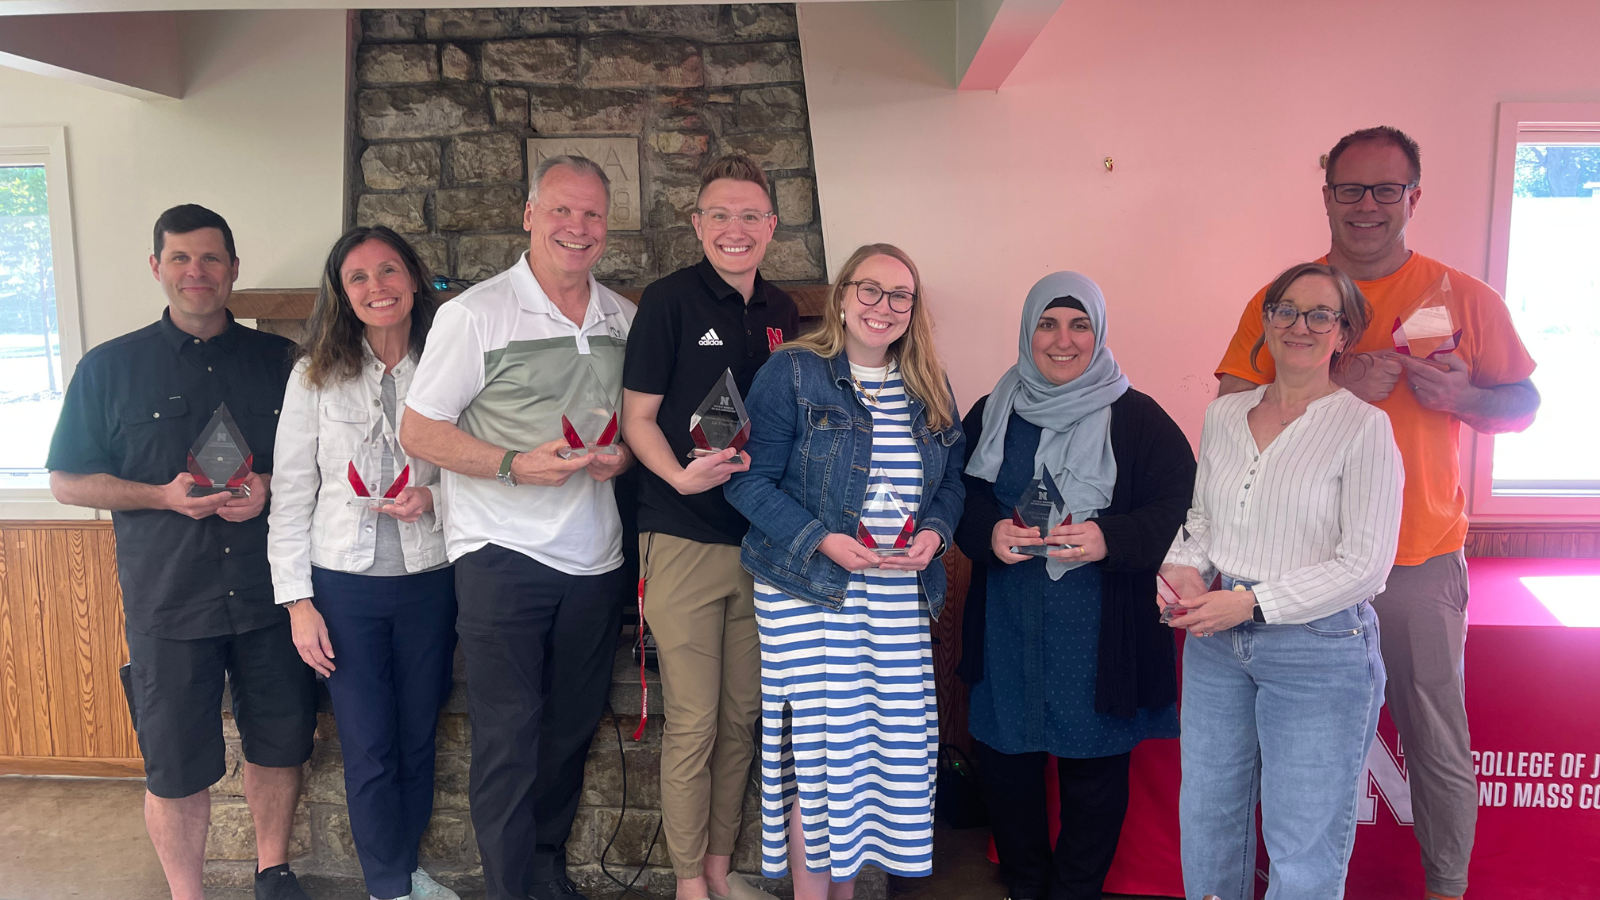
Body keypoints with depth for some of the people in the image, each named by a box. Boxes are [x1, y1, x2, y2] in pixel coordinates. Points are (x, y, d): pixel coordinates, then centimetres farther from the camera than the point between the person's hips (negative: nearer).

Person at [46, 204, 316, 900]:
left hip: (272, 595, 2)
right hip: (167, 604, -1)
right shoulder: (109, 367, 3)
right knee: (175, 769, 7)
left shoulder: (280, 360, 6)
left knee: (280, 741, 14)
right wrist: (164, 495, -11)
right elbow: (67, 480, 5)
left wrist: (271, 488, -9)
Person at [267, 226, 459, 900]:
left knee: (417, 741, 14)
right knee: (369, 750, 5)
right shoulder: (315, 375, -2)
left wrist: (436, 497, -13)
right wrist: (297, 600, -5)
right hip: (345, 585, -1)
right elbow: (291, 494, -1)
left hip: (430, 583, 2)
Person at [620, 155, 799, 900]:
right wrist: (681, 474, -22)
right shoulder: (670, 300, -6)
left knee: (743, 718, 14)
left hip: (763, 543, 5)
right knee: (693, 724, 2)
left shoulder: (781, 311, 10)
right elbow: (637, 418, -6)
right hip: (685, 540, -5)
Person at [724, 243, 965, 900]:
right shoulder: (792, 373, -3)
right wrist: (822, 540, -17)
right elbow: (750, 480, -7)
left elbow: (951, 482, 17)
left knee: (891, 746, 6)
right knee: (821, 746, -2)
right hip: (808, 593, -4)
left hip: (901, 598, 5)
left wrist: (934, 531, -4)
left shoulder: (931, 391, 12)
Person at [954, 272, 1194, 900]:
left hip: (1100, 629, -3)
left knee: (1093, 766, 8)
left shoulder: (1136, 418, -4)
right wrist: (990, 535, -13)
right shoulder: (991, 415, 6)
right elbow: (959, 500, 8)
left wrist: (1108, 539, -22)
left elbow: (1182, 508, -7)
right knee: (1004, 755, 11)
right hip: (1007, 625, 3)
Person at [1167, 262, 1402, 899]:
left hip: (1319, 649, -5)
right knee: (1206, 818, 18)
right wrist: (1184, 568, -3)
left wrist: (1251, 602, -17)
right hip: (1216, 640, 5)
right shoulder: (1223, 415, 7)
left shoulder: (1364, 428, -9)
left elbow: (1365, 564, -13)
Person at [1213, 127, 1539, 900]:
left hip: (1421, 563, 0)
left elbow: (1522, 405, 7)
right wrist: (1335, 386, -19)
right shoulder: (1279, 300, 0)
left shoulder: (1463, 298, 2)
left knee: (1438, 742, 11)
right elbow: (1232, 415, -7)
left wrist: (1462, 396, -14)